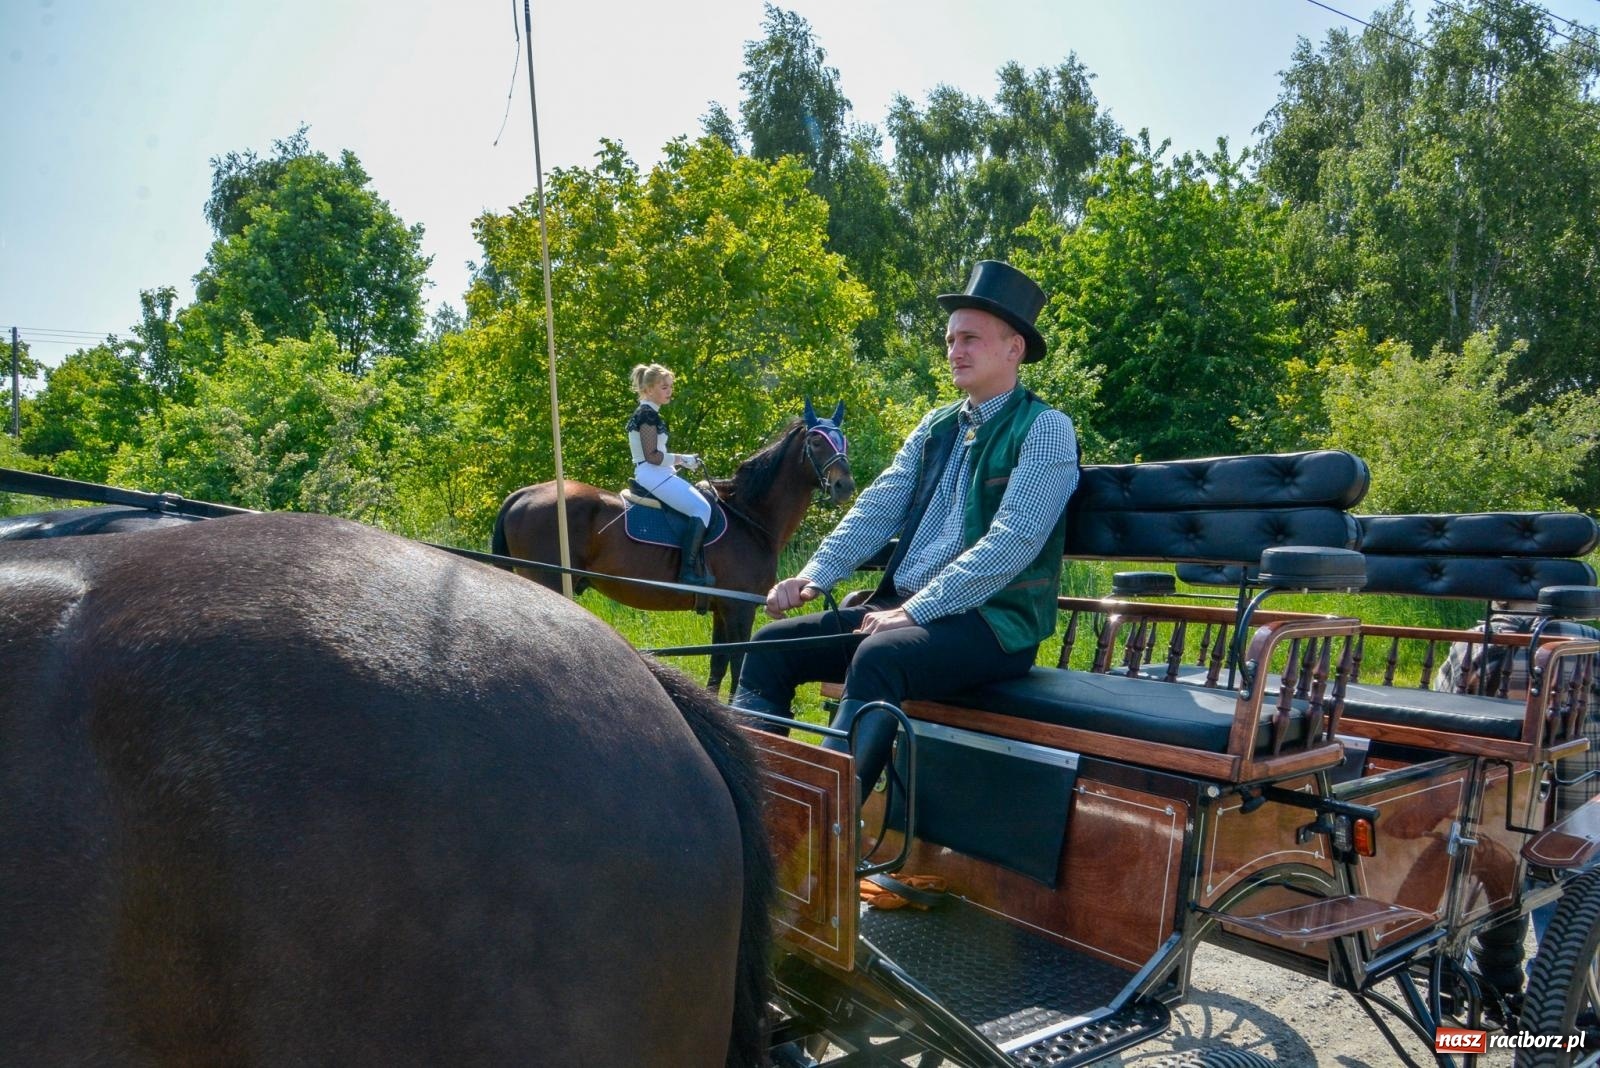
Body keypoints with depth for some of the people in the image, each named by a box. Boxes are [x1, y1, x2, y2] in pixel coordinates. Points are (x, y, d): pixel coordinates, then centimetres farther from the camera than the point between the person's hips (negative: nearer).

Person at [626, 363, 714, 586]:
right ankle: (688, 570, -19)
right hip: (654, 475, -11)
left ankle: (698, 567, 8)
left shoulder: (646, 413, 18)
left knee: (701, 505, 12)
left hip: (654, 474, 11)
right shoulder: (648, 414, -13)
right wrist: (680, 459, -11)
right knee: (702, 508, -16)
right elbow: (652, 456, -20)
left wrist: (677, 461, 11)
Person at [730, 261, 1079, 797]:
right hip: (902, 607, 7)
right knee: (772, 646, -7)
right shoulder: (936, 426, 15)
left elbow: (1011, 542, -18)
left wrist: (918, 609, -23)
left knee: (878, 656, -36)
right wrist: (817, 573, -8)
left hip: (995, 622, -7)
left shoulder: (1045, 429, -6)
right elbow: (878, 508, 8)